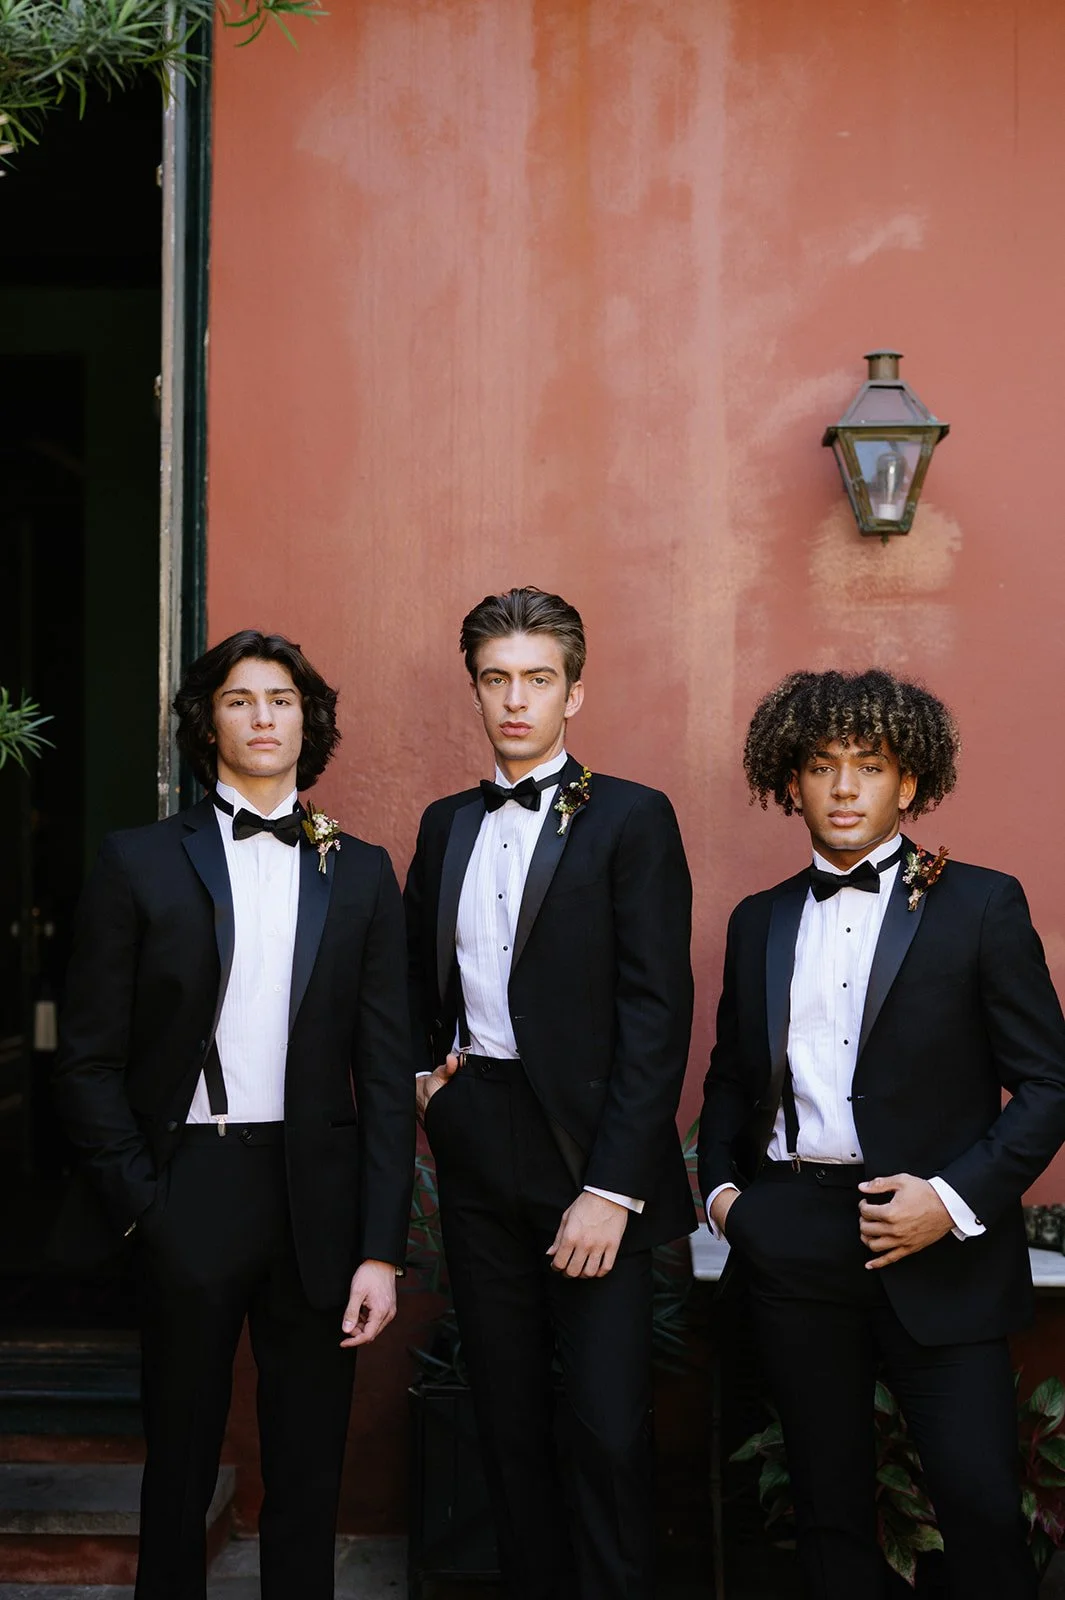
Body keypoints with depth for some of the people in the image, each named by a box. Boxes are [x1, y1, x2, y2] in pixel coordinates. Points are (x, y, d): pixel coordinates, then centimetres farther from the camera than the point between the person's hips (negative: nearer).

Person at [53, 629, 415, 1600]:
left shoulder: (361, 874, 6)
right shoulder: (140, 863, 1)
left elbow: (386, 1072, 3)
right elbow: (90, 1059, 1)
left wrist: (381, 1250, -3)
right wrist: (140, 1203, -7)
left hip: (317, 1200, 2)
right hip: (186, 1194, -1)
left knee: (309, 1476, 10)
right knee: (180, 1465, 12)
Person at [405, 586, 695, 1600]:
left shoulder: (631, 820, -4)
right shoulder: (446, 825, 13)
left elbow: (657, 1014, -10)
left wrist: (614, 1188, -16)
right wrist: (426, 1072, 7)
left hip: (587, 1150, -5)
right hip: (475, 1154, 5)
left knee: (608, 1428, -5)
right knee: (507, 1413, 12)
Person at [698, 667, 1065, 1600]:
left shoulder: (980, 906, 0)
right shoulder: (760, 922, 13)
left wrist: (955, 1198, -14)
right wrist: (719, 1184, 6)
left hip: (938, 1246, -3)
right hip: (791, 1238, 4)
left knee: (982, 1504, -6)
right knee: (827, 1499, 11)